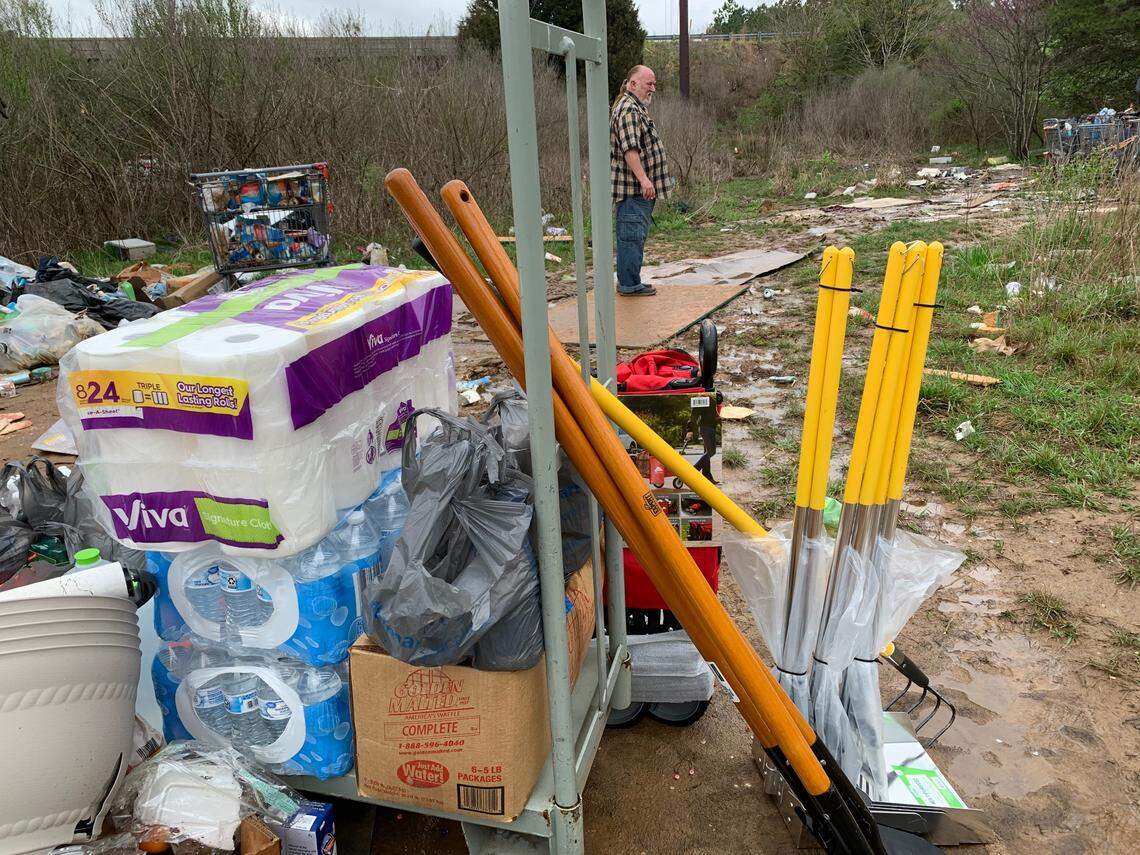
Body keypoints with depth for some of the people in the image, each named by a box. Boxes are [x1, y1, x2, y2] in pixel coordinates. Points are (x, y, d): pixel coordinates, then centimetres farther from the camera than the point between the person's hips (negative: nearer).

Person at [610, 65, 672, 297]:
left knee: (634, 236, 14)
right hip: (633, 189, -11)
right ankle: (629, 284, -3)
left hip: (639, 189, 11)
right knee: (632, 236, -7)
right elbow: (629, 148, -26)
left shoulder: (637, 107, 22)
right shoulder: (629, 109, -15)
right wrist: (643, 178, -31)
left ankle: (629, 281, 20)